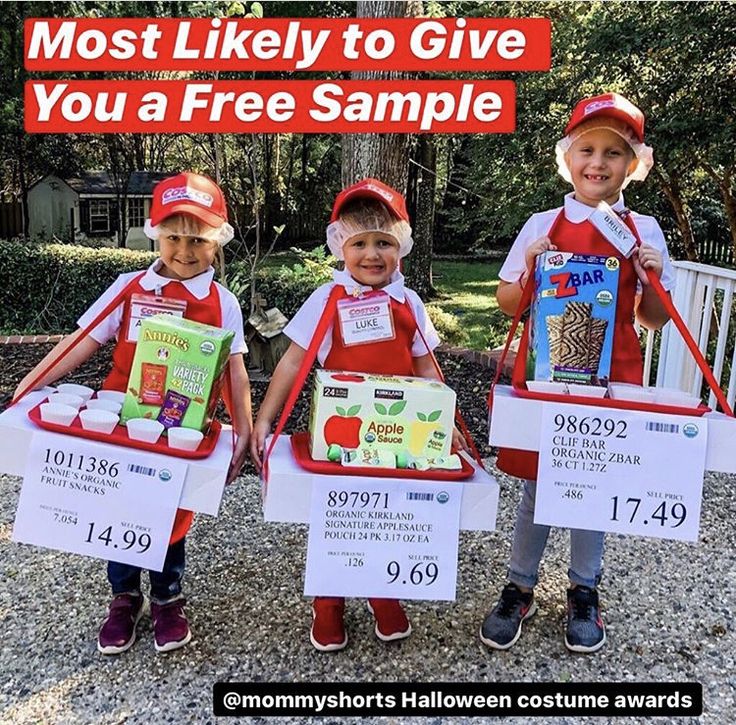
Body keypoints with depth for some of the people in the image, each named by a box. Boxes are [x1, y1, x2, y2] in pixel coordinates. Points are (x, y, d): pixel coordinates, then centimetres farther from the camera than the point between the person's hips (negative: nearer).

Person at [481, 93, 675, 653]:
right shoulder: (544, 226, 0)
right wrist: (530, 271, -14)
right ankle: (520, 589, 28)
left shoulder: (644, 231, 2)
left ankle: (584, 592, 34)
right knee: (536, 481, 9)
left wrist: (652, 279, -11)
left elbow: (655, 320, 7)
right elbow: (508, 305, 4)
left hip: (612, 377, 1)